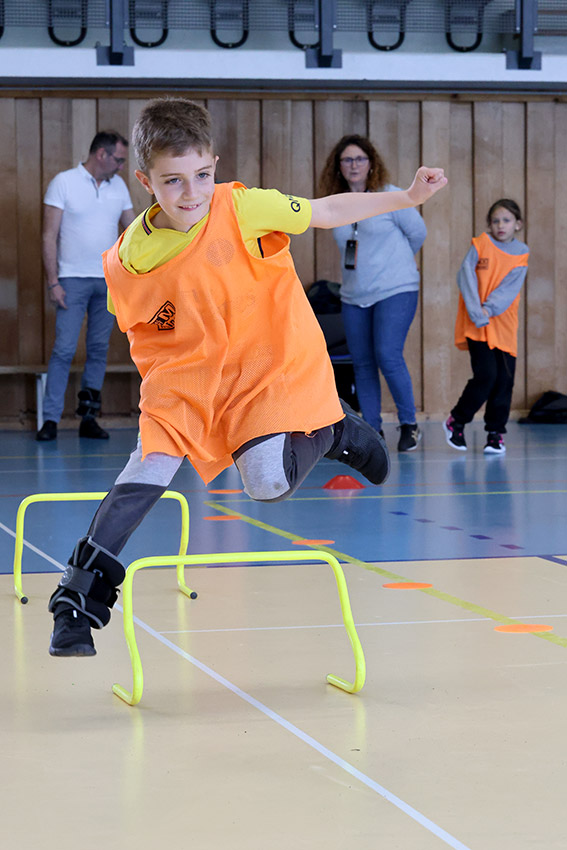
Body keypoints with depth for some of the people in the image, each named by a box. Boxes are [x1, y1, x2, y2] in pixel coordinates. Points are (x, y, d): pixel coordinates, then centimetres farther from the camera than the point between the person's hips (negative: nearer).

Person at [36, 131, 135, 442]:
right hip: (73, 279, -5)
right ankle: (50, 419, -5)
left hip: (108, 281, 5)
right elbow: (49, 236, -6)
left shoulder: (118, 186, 11)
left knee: (99, 350, 6)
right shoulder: (63, 182, -4)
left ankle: (88, 418, 11)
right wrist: (52, 282, -11)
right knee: (64, 349, -8)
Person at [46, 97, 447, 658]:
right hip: (188, 375, 2)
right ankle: (78, 599, -6)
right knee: (149, 468, -15)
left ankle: (331, 431, 15)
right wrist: (160, 379, 4)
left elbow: (326, 212, -6)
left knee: (268, 484, -19)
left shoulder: (242, 209, -19)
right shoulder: (127, 261, -11)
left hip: (273, 365, -2)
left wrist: (408, 198, -7)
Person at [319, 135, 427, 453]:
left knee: (388, 356, -17)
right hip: (354, 296, 5)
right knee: (362, 364, 5)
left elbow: (418, 232, 4)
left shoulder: (391, 197, -6)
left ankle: (410, 424, -2)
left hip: (395, 291, -5)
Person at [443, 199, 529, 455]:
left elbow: (510, 287, -6)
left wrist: (490, 308, -21)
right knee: (486, 375, -13)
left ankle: (495, 433, 12)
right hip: (477, 326, -3)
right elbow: (465, 275, -9)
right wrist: (476, 311, -21)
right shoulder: (481, 244, 0)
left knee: (505, 380, -1)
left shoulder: (522, 253, 6)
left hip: (504, 325, 3)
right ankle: (455, 422, 6)